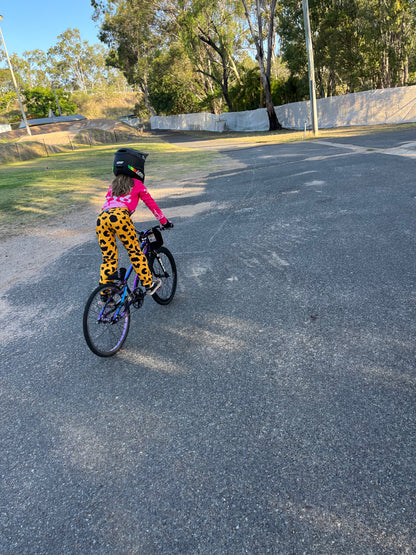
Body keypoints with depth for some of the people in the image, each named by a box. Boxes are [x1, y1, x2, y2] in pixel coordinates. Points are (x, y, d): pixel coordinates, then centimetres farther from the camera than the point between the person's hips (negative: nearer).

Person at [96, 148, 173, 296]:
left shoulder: (113, 185, 33)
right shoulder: (137, 184, 17)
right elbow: (151, 203, 20)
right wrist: (164, 221, 30)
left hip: (102, 217, 5)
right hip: (120, 216, -5)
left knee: (108, 258, 10)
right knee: (135, 252, 7)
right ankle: (149, 285, 14)